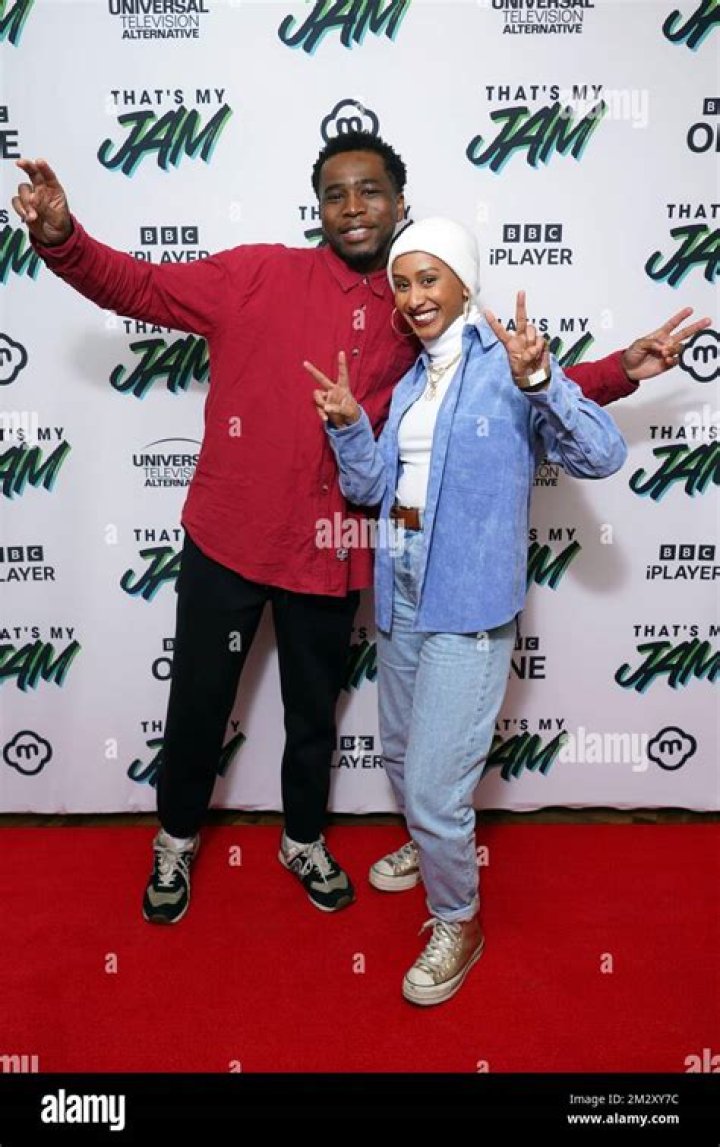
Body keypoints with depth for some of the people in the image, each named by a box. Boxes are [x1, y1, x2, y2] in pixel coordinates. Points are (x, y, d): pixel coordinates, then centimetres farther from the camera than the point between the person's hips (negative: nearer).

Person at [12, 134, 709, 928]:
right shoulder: (259, 275, -5)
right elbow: (139, 287, -4)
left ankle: (304, 842, 45)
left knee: (314, 710, 19)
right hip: (227, 536, -1)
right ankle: (176, 841, 41)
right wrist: (60, 237, -22)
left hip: (330, 554, 2)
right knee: (199, 702, 13)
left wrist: (620, 371, 0)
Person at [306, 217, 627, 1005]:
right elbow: (373, 486, 10)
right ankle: (431, 848, 52)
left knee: (434, 784, -3)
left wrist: (539, 379, -34)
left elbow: (604, 456, -21)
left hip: (467, 603, -7)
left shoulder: (507, 363, -10)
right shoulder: (413, 377, 11)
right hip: (401, 590, 8)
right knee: (401, 756, 23)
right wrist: (348, 425, -6)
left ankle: (458, 923, 23)